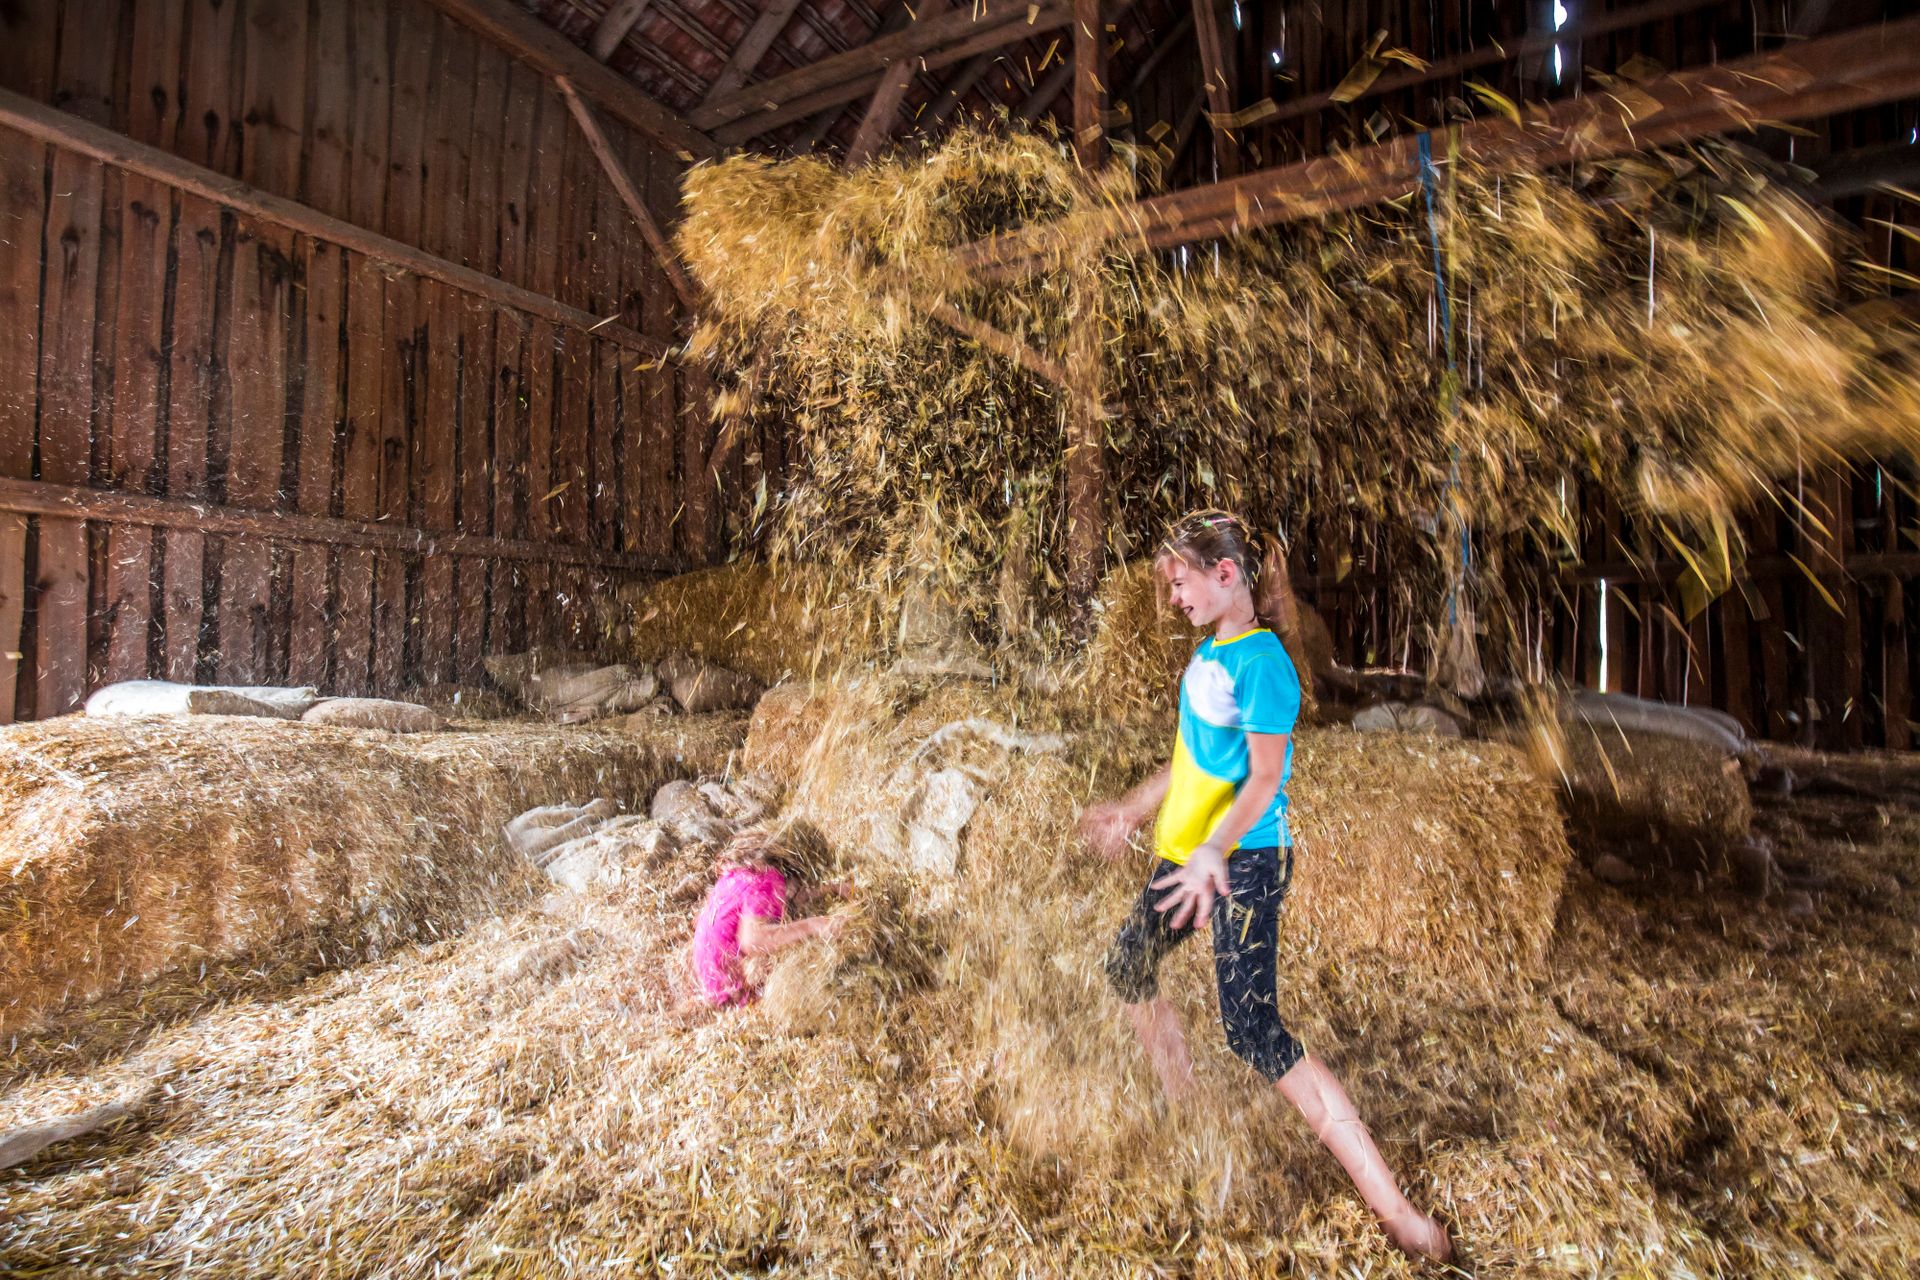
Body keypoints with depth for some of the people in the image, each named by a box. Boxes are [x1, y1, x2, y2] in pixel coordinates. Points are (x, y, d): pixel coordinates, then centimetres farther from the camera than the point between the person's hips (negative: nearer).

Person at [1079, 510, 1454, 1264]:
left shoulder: (1260, 661, -18)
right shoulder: (1207, 655, 8)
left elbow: (1265, 778, -23)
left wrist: (1214, 852, -36)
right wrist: (1132, 811, 24)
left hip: (1245, 863, -10)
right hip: (1186, 853, 10)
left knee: (1253, 1032, -12)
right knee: (1127, 969, 21)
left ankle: (1394, 1210, 1)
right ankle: (1185, 1115, 43)